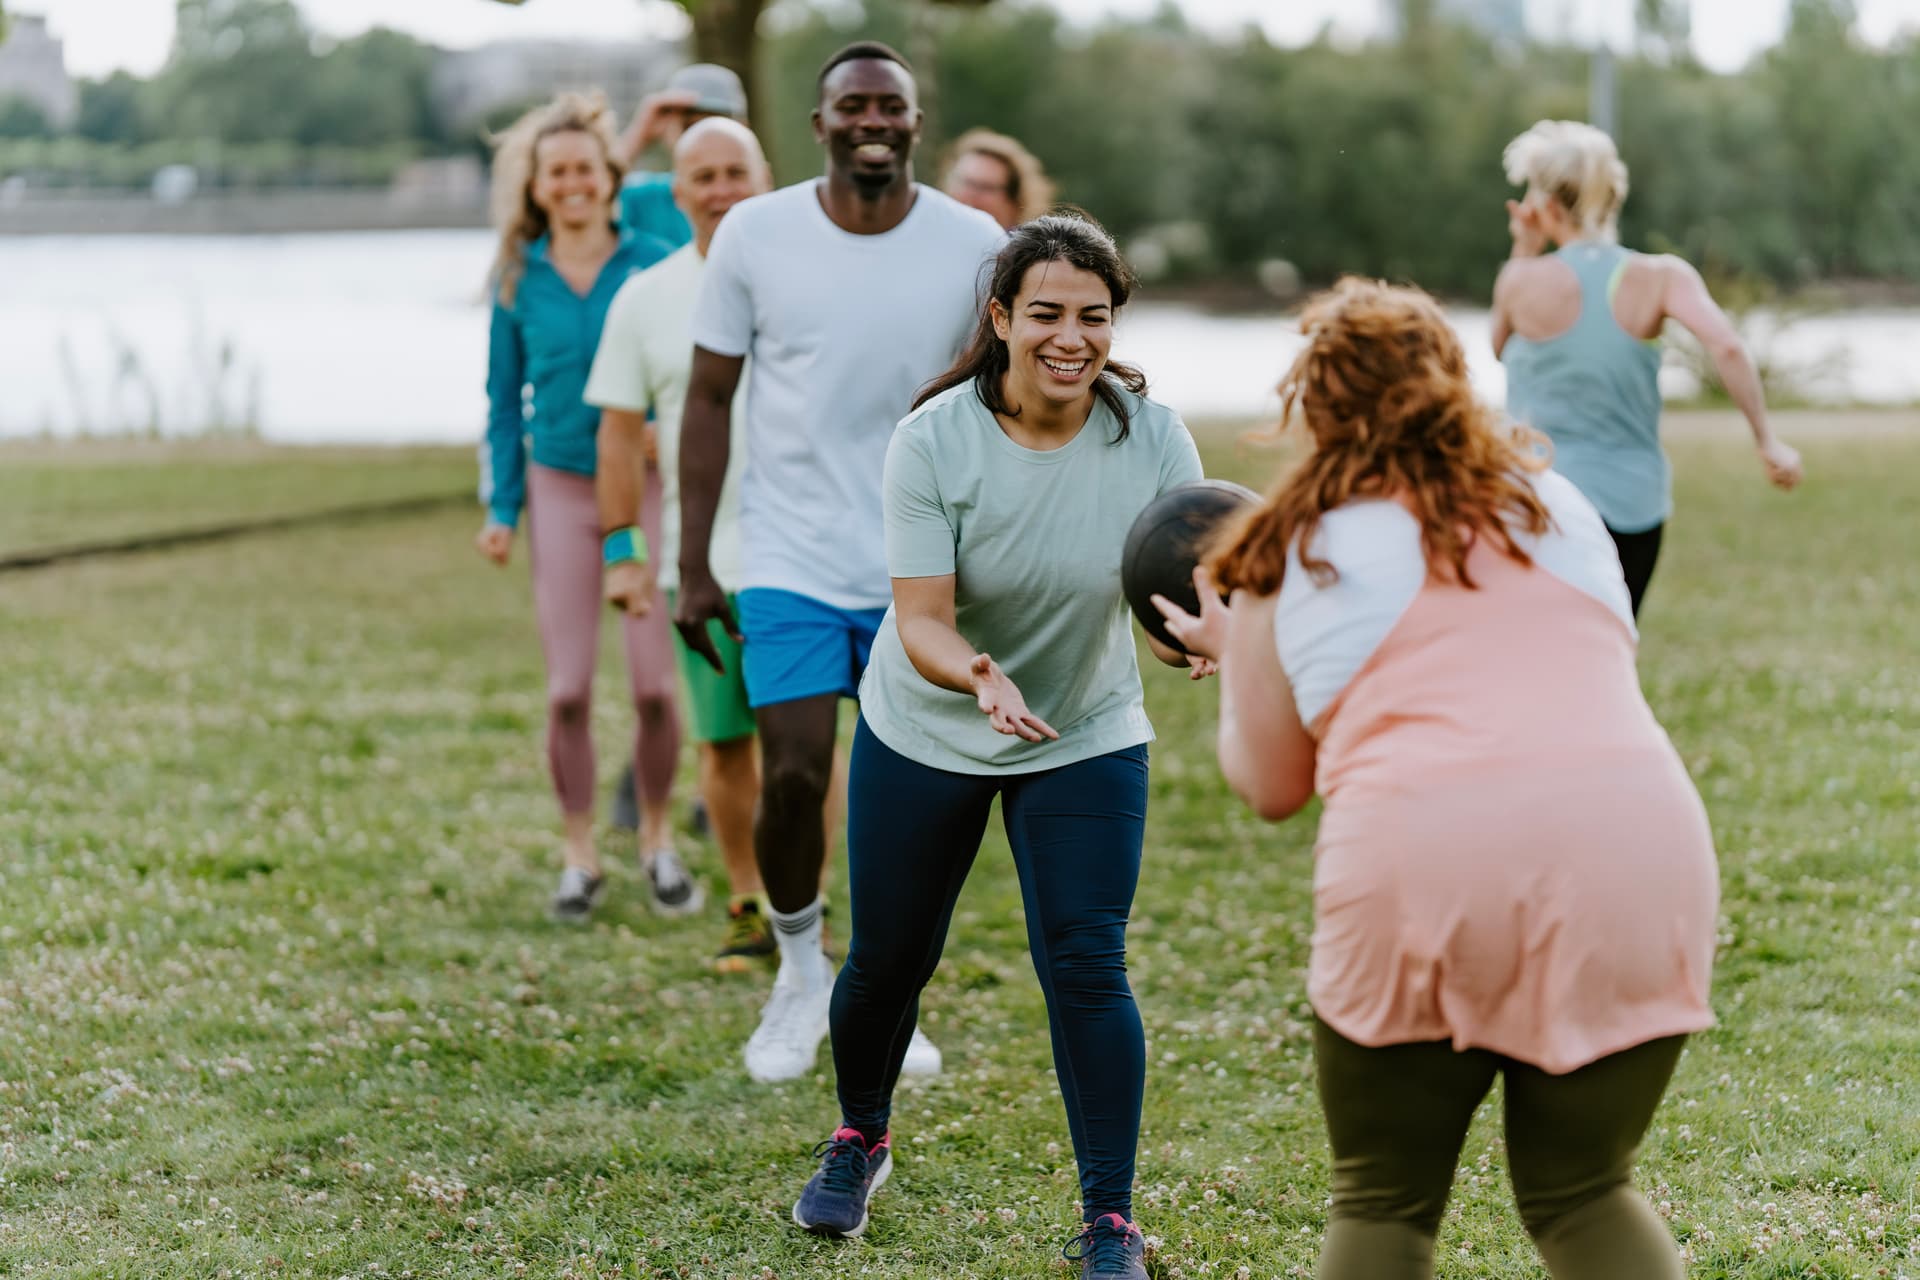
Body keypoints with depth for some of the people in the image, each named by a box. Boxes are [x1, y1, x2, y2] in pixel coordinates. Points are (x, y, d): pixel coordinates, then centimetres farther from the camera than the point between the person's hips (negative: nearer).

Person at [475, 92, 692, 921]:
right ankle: (579, 856, 14)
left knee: (655, 682, -4)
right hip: (560, 487, 1)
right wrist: (501, 508, 5)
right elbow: (505, 399, 9)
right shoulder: (520, 279, 3)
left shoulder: (652, 265, -2)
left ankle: (657, 842, 17)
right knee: (568, 689, 1)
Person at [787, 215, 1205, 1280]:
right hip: (923, 737, 0)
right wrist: (983, 678, -46)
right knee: (888, 959, 11)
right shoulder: (933, 441, -22)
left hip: (1086, 741, 0)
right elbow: (922, 621, -25)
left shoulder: (1153, 440, -18)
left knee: (1085, 967, -11)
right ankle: (858, 1141, 42)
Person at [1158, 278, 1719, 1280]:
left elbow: (1271, 785, 24)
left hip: (1423, 863, -2)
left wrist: (1228, 652, 41)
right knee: (1581, 1195, 19)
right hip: (1638, 842, 3)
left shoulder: (1292, 556, 15)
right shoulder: (1556, 503, 22)